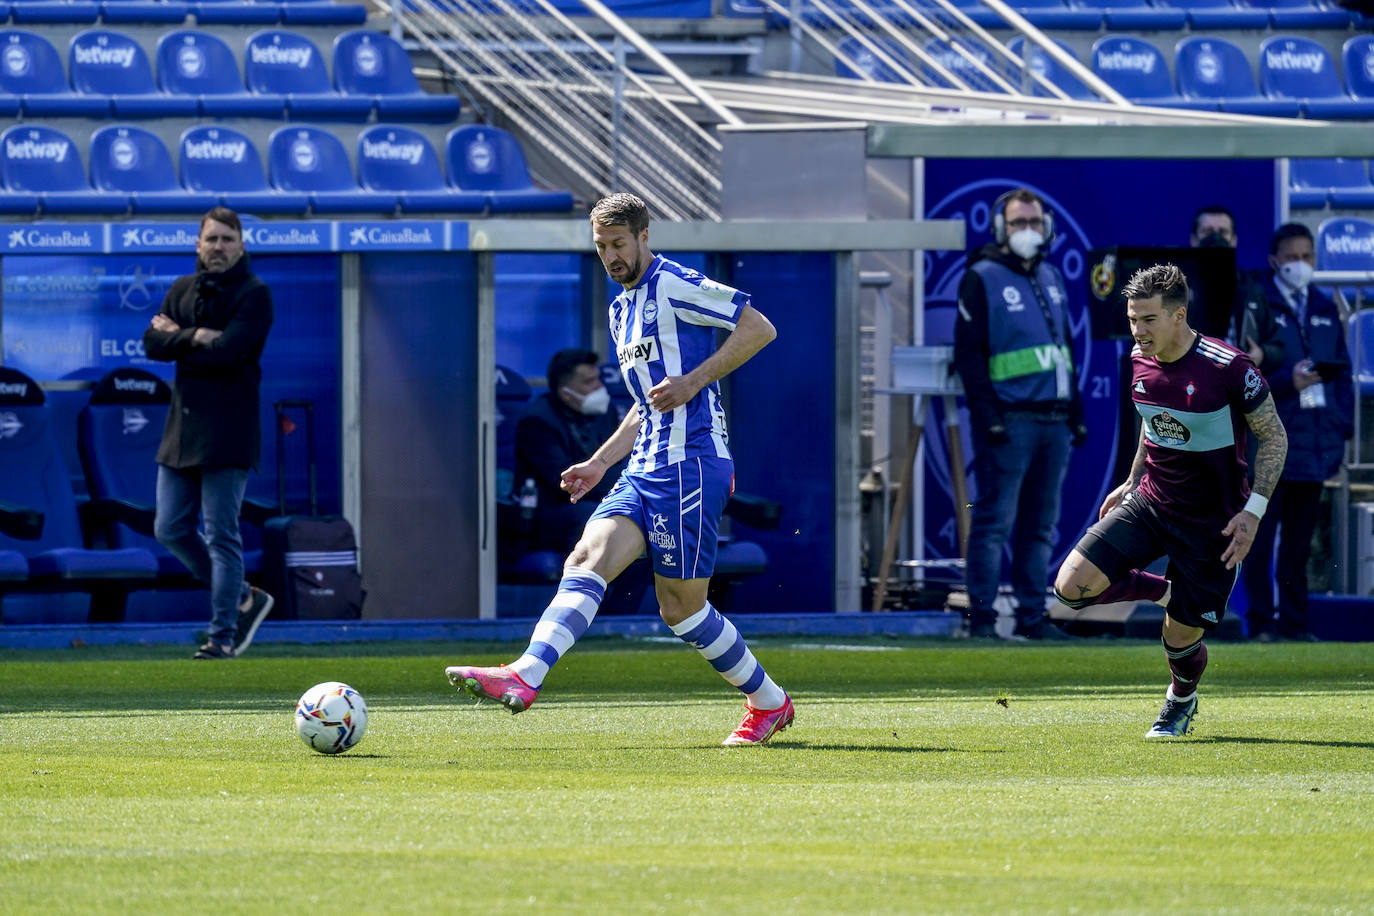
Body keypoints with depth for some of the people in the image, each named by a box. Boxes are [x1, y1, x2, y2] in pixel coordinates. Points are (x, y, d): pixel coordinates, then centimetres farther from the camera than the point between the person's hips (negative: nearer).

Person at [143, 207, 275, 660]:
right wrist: (195, 338, -14)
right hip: (182, 427, 7)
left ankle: (223, 635, -2)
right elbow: (152, 343, 1)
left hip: (228, 432, -7)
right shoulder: (182, 290, 14)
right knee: (171, 529, 7)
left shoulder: (254, 295, -6)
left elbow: (226, 353, -19)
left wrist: (176, 337, -5)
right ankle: (243, 600, 23)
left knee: (222, 535, -6)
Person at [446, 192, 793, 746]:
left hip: (690, 465, -8)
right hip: (645, 470, 8)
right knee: (587, 560, -9)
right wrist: (600, 462, 23)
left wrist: (695, 379, -18)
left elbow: (759, 329, -11)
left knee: (681, 606, -7)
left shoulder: (675, 286, -6)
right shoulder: (622, 310, 21)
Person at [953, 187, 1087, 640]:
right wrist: (987, 415, -16)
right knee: (995, 519, -7)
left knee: (1041, 525, 8)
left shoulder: (1052, 279, 18)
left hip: (1053, 420, 7)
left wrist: (1076, 412, 15)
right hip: (1008, 421, -7)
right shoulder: (982, 279, -3)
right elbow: (968, 352, -8)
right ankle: (982, 616, -5)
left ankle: (1031, 615, 13)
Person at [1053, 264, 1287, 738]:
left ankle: (1181, 701, 38)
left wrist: (1254, 511, -17)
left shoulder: (1229, 367, -21)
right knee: (1071, 586, -13)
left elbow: (1274, 436, -11)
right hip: (1149, 502, 5)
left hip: (1210, 521, -5)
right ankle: (1164, 591, 15)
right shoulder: (1140, 360, -3)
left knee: (1181, 637, 2)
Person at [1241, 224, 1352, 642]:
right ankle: (1261, 621, 0)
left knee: (1299, 539, 10)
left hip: (1314, 445, 5)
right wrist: (1286, 382, -21)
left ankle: (1294, 621, 15)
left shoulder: (1325, 310, 14)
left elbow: (1342, 372, 16)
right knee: (1260, 536, -4)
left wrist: (1342, 427, 6)